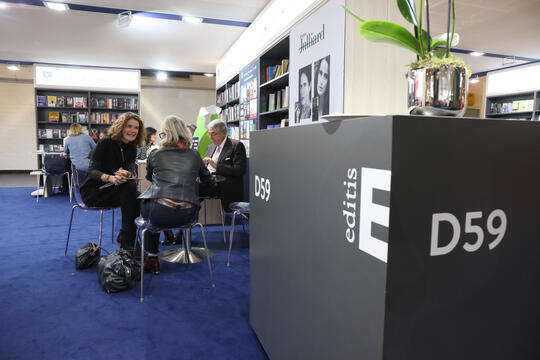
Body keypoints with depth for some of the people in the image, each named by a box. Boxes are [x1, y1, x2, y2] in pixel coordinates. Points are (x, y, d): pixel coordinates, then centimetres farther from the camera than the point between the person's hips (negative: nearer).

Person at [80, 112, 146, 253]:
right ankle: (126, 241, -25)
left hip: (112, 189, 6)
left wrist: (126, 174, -38)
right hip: (93, 190, -6)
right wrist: (110, 178, -42)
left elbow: (131, 169, -11)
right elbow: (92, 170, -20)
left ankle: (125, 239, -12)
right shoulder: (105, 142, -14)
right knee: (129, 190, -31)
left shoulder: (132, 148, 4)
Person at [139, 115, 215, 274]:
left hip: (160, 214, -1)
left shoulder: (155, 154, 9)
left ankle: (152, 258, 32)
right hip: (187, 216, 2)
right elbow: (209, 181, 23)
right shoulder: (194, 155, 11)